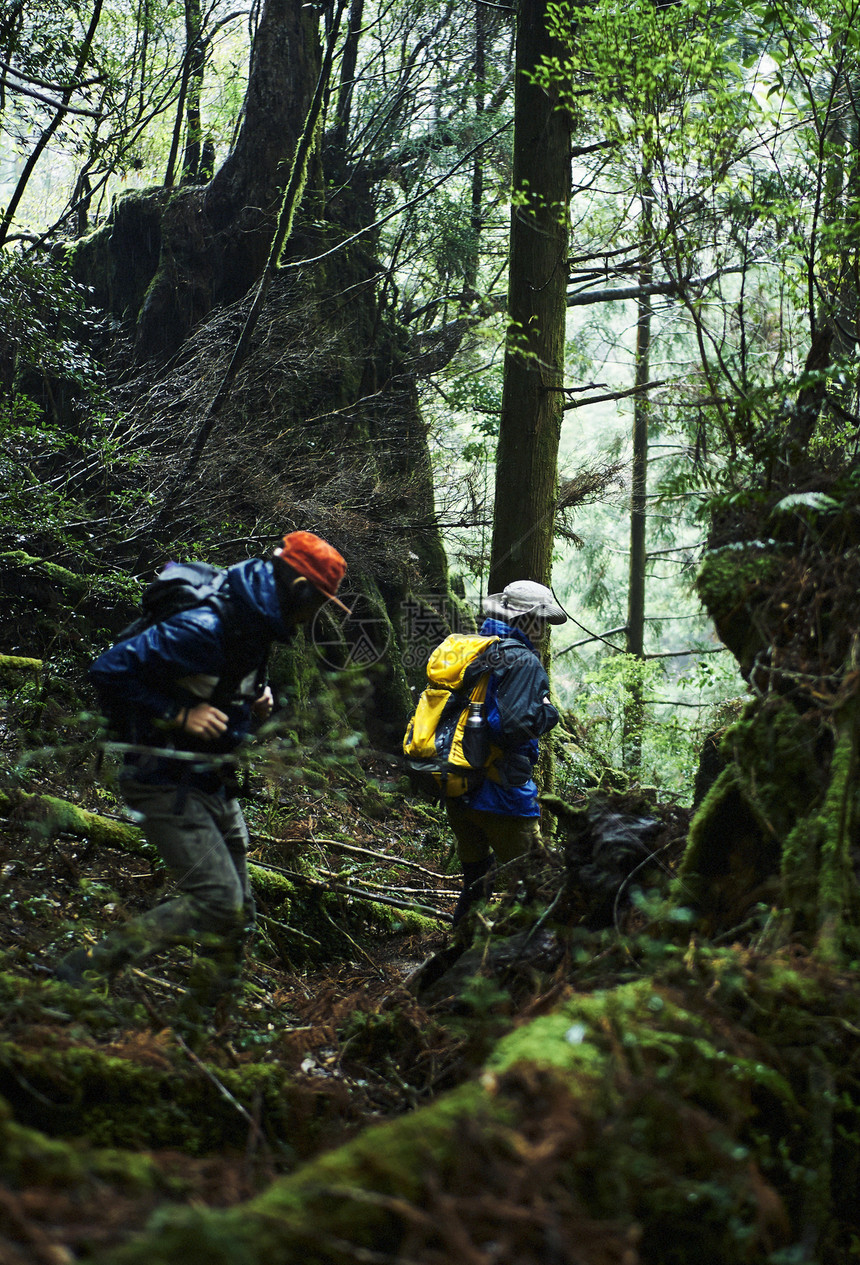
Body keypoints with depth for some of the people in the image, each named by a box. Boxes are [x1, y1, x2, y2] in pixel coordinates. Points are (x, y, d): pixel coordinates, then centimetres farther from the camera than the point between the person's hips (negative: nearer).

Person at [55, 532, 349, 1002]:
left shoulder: (254, 625, 8)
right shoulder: (205, 627, -24)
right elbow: (111, 669, -25)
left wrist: (254, 699, 6)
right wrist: (178, 716, -23)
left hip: (212, 783, 10)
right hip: (169, 782, -10)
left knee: (237, 913, 11)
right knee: (216, 901, -18)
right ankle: (82, 970, -11)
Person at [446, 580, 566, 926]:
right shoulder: (523, 663, -15)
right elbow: (516, 725, -26)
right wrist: (548, 712, -8)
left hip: (456, 791, 8)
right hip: (500, 793, -8)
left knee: (474, 876, 22)